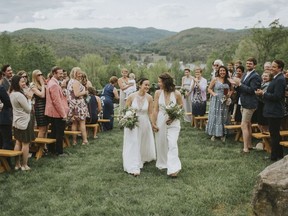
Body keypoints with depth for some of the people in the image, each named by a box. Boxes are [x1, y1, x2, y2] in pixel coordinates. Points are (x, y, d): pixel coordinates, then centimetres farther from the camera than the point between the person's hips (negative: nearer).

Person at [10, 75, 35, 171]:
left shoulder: (12, 93, 6)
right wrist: (29, 98, -6)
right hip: (24, 122, -9)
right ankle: (24, 165, 10)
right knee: (25, 144, 2)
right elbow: (28, 109, -16)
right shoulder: (20, 95, -24)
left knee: (18, 143, 14)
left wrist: (26, 97, 3)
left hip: (17, 122, 9)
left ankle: (17, 164, 20)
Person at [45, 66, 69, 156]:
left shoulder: (51, 82, 13)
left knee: (53, 131, 18)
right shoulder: (54, 85, -20)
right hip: (58, 113, -10)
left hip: (53, 113, 10)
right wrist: (63, 114, -20)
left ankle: (51, 149, 28)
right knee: (60, 133, 0)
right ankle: (59, 152, 8)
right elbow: (57, 101, -23)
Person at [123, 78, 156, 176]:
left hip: (144, 123, 3)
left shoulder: (149, 98, -10)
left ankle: (143, 159, 48)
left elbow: (150, 113, -4)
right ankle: (134, 167, 1)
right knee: (133, 144, -3)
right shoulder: (131, 96, -14)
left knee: (144, 143, 20)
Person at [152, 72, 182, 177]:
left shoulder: (177, 94, -9)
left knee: (172, 144, -10)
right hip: (160, 121, 3)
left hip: (173, 122, -2)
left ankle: (173, 168, -6)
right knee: (161, 144, 11)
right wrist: (153, 123, -2)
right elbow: (155, 109, 0)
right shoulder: (158, 93, -3)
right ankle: (162, 164, 31)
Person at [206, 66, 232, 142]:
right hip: (216, 101, -3)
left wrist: (229, 94, -5)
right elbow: (209, 88, 0)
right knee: (215, 116, 0)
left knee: (224, 117, 7)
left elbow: (230, 90, 15)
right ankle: (213, 134, 9)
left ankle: (223, 134, 17)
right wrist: (213, 94, -16)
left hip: (225, 101, 3)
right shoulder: (215, 80, -2)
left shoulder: (228, 81, 7)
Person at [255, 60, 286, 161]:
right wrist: (263, 93, 3)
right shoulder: (276, 78, 13)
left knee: (274, 134, -2)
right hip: (273, 111, 11)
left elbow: (276, 96, -25)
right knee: (275, 133, 18)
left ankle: (275, 156, 8)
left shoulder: (280, 80, -18)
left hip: (275, 112, -11)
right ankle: (279, 155, 29)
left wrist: (263, 93, -16)